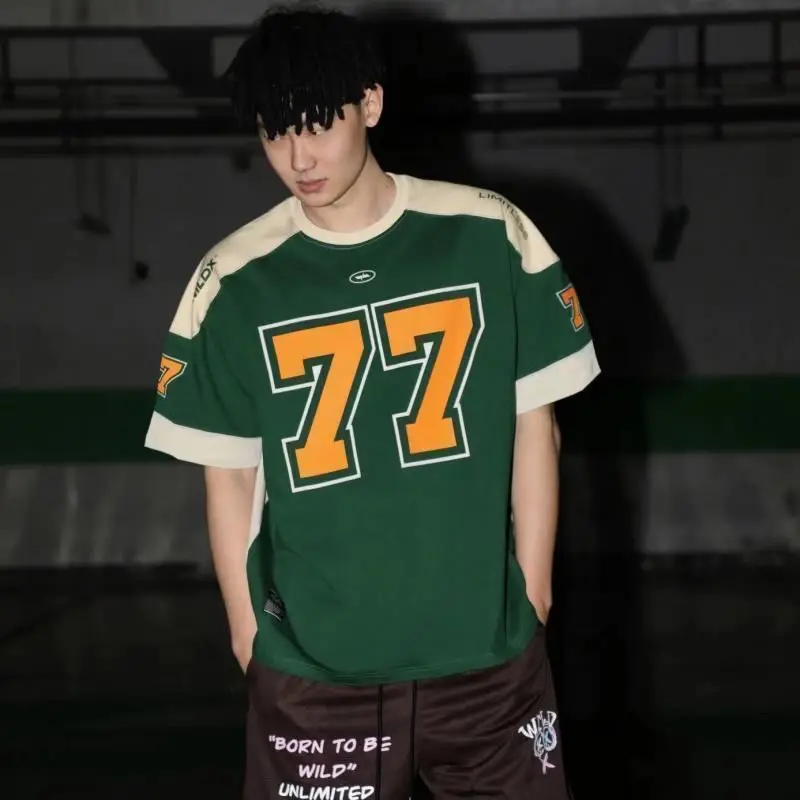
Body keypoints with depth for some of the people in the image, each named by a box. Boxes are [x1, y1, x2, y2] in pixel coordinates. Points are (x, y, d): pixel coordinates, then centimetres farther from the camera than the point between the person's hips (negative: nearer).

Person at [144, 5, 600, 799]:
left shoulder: (491, 237, -3)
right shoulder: (233, 283, -3)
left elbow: (535, 423, 4)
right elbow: (228, 475, 4)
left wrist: (530, 595, 4)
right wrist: (249, 634, 5)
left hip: (489, 650, 0)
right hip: (312, 667, 0)